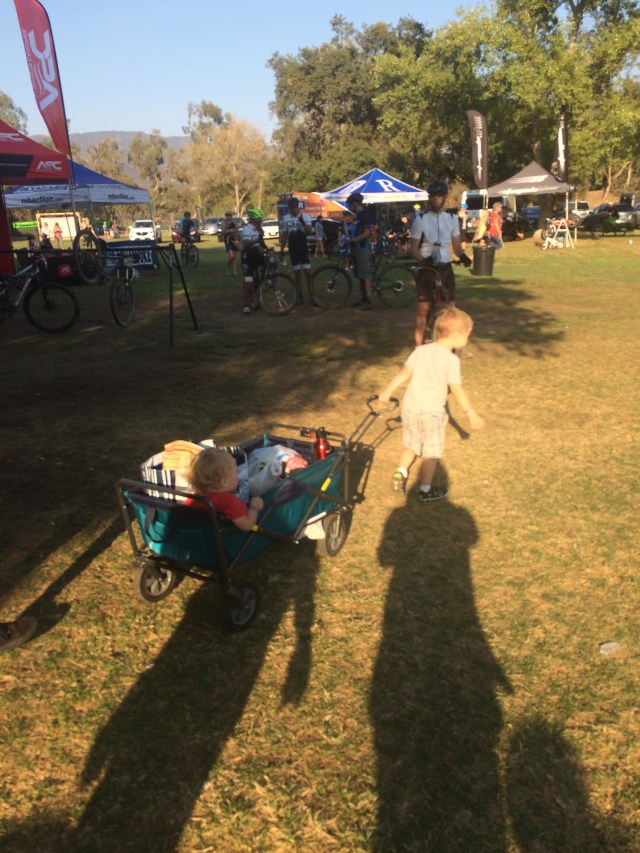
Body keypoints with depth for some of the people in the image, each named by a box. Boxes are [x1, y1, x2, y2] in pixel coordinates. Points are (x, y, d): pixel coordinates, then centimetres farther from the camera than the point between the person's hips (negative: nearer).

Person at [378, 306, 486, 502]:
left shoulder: (420, 350, 3)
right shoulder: (451, 359, -12)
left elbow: (404, 373, 2)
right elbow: (457, 390, -16)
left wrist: (387, 392, 9)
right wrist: (472, 414, -11)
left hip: (410, 407, 5)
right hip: (432, 412, -5)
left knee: (411, 445, 23)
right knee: (431, 452, 10)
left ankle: (400, 472, 8)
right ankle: (425, 490, 17)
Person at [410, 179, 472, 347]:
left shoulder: (452, 218, 7)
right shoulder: (421, 219, -5)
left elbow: (456, 244, 8)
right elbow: (414, 248, -7)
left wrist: (462, 255, -14)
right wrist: (423, 259, -27)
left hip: (445, 268, 4)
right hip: (426, 268, -4)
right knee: (423, 309, -3)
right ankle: (419, 347, 3)